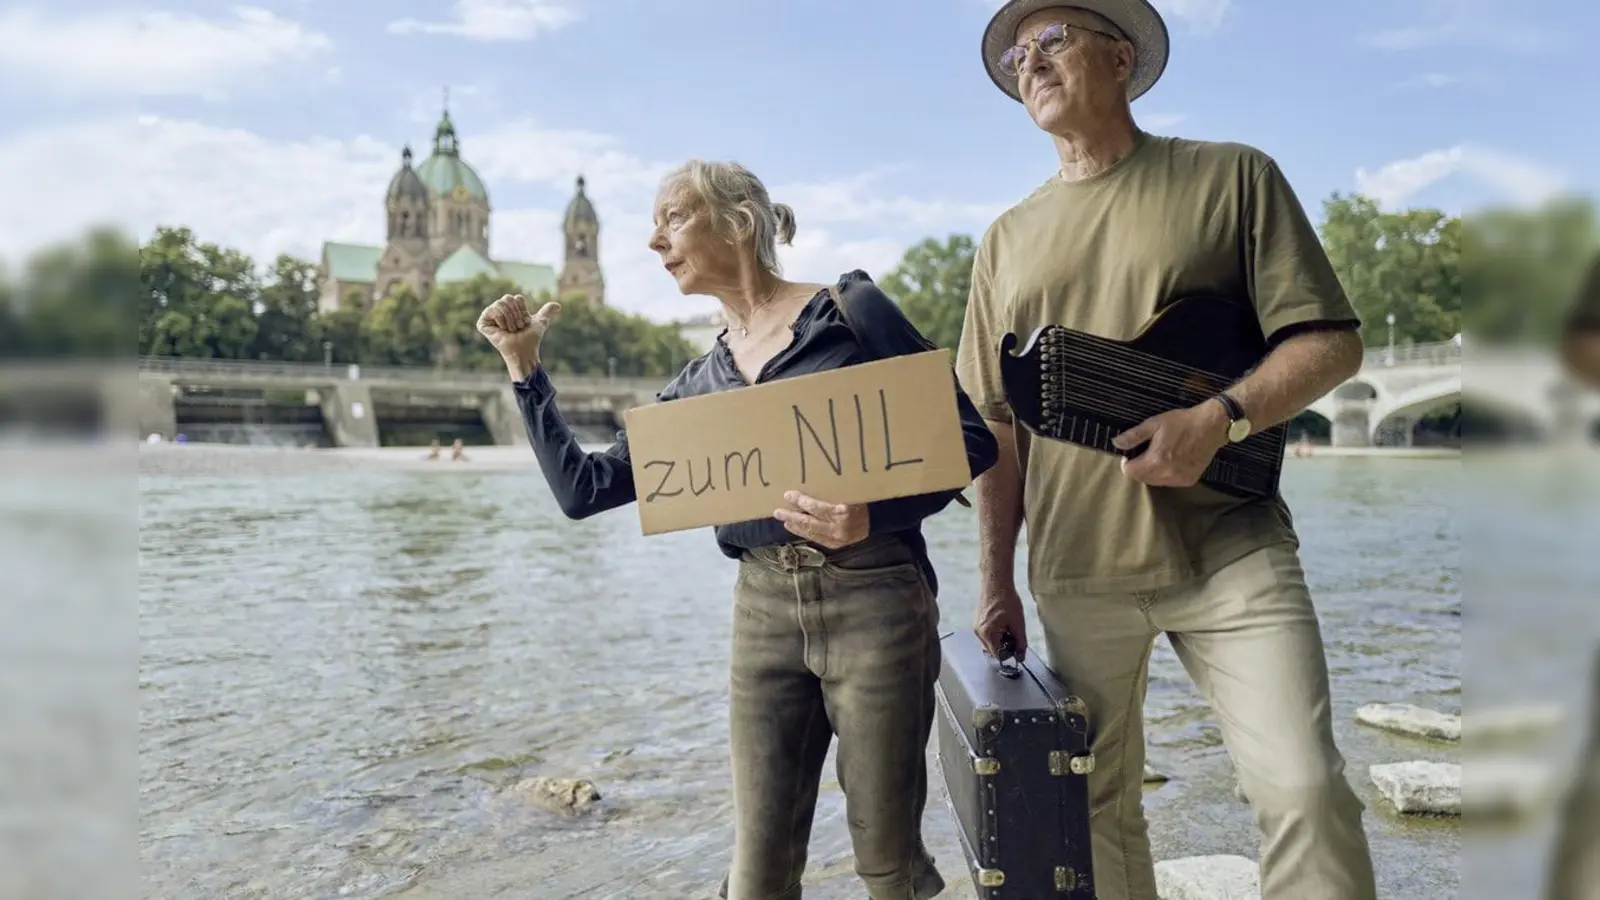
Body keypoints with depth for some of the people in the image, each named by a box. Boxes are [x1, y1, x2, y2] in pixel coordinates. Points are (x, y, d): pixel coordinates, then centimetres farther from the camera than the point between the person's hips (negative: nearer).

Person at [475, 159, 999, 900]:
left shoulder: (850, 309, -3)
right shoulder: (698, 386, 12)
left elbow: (970, 436, -6)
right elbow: (583, 489, 11)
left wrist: (874, 514, -22)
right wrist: (524, 367, 10)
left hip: (874, 599, -4)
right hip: (764, 610, 5)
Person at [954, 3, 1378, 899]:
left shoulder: (1233, 175, 3)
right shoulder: (1008, 238, 13)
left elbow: (1332, 340, -1)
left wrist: (1221, 417, -20)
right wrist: (996, 578, 10)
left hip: (1229, 549, -3)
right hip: (1077, 571, 3)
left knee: (1304, 784, -11)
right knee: (1095, 802, 11)